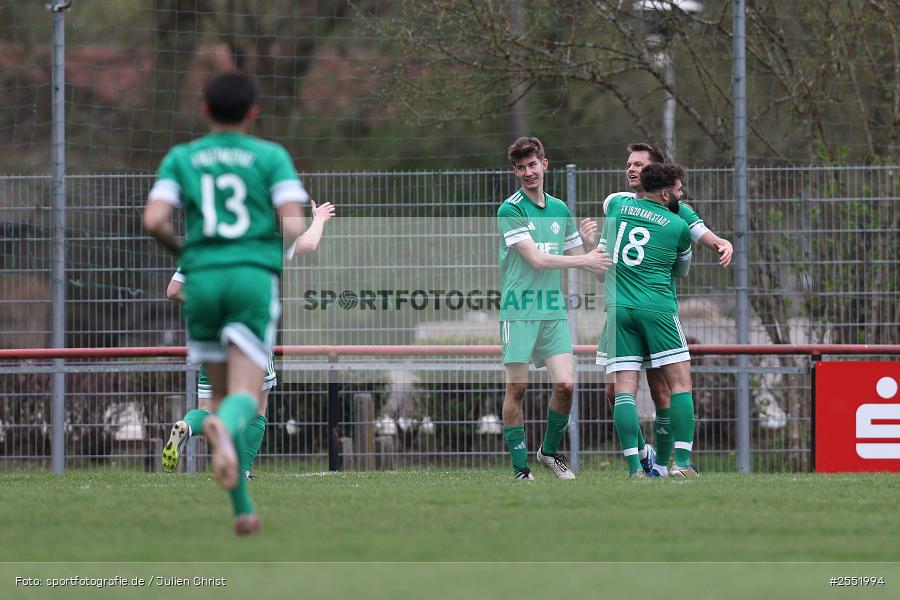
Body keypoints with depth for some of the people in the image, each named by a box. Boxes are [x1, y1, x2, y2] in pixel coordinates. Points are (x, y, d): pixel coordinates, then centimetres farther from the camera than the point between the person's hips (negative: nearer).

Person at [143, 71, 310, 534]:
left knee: (221, 394, 14)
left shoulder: (180, 158, 11)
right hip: (255, 275, -2)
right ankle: (225, 427, -47)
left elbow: (154, 221, -2)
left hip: (202, 278, 2)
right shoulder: (272, 157, 7)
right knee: (245, 398, -9)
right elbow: (293, 225, -3)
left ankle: (243, 508, 8)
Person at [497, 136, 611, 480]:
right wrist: (584, 260, -7)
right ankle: (520, 468, 3)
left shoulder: (560, 210, 14)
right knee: (517, 388, -3)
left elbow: (577, 256, 24)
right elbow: (536, 259, -13)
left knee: (565, 384, -6)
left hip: (553, 309, 5)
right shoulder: (510, 210, -6)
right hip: (518, 310, -5)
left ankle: (550, 451, 15)